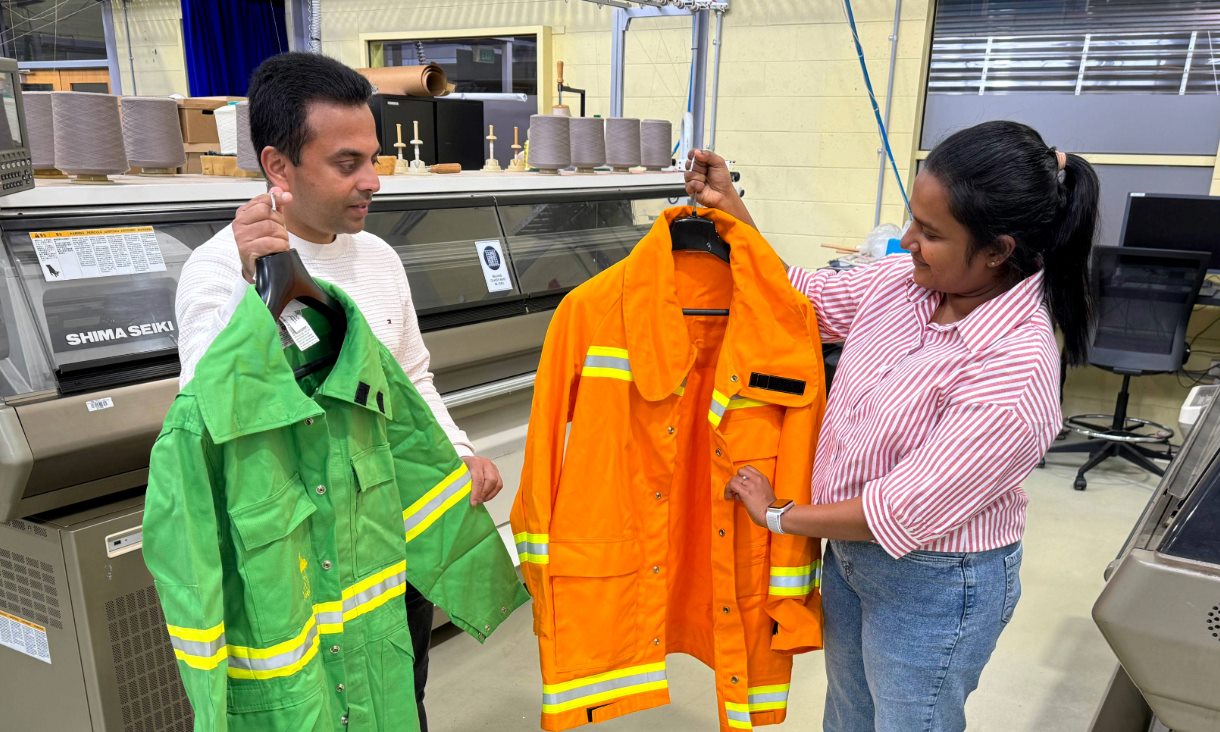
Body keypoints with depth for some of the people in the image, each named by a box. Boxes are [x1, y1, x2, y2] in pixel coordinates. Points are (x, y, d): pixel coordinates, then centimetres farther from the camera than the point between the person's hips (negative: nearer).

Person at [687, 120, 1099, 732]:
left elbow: (903, 513, -28)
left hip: (934, 583, -6)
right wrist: (730, 208, -8)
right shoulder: (907, 280, -11)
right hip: (849, 547, 7)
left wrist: (779, 516, -14)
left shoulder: (1016, 367, -31)